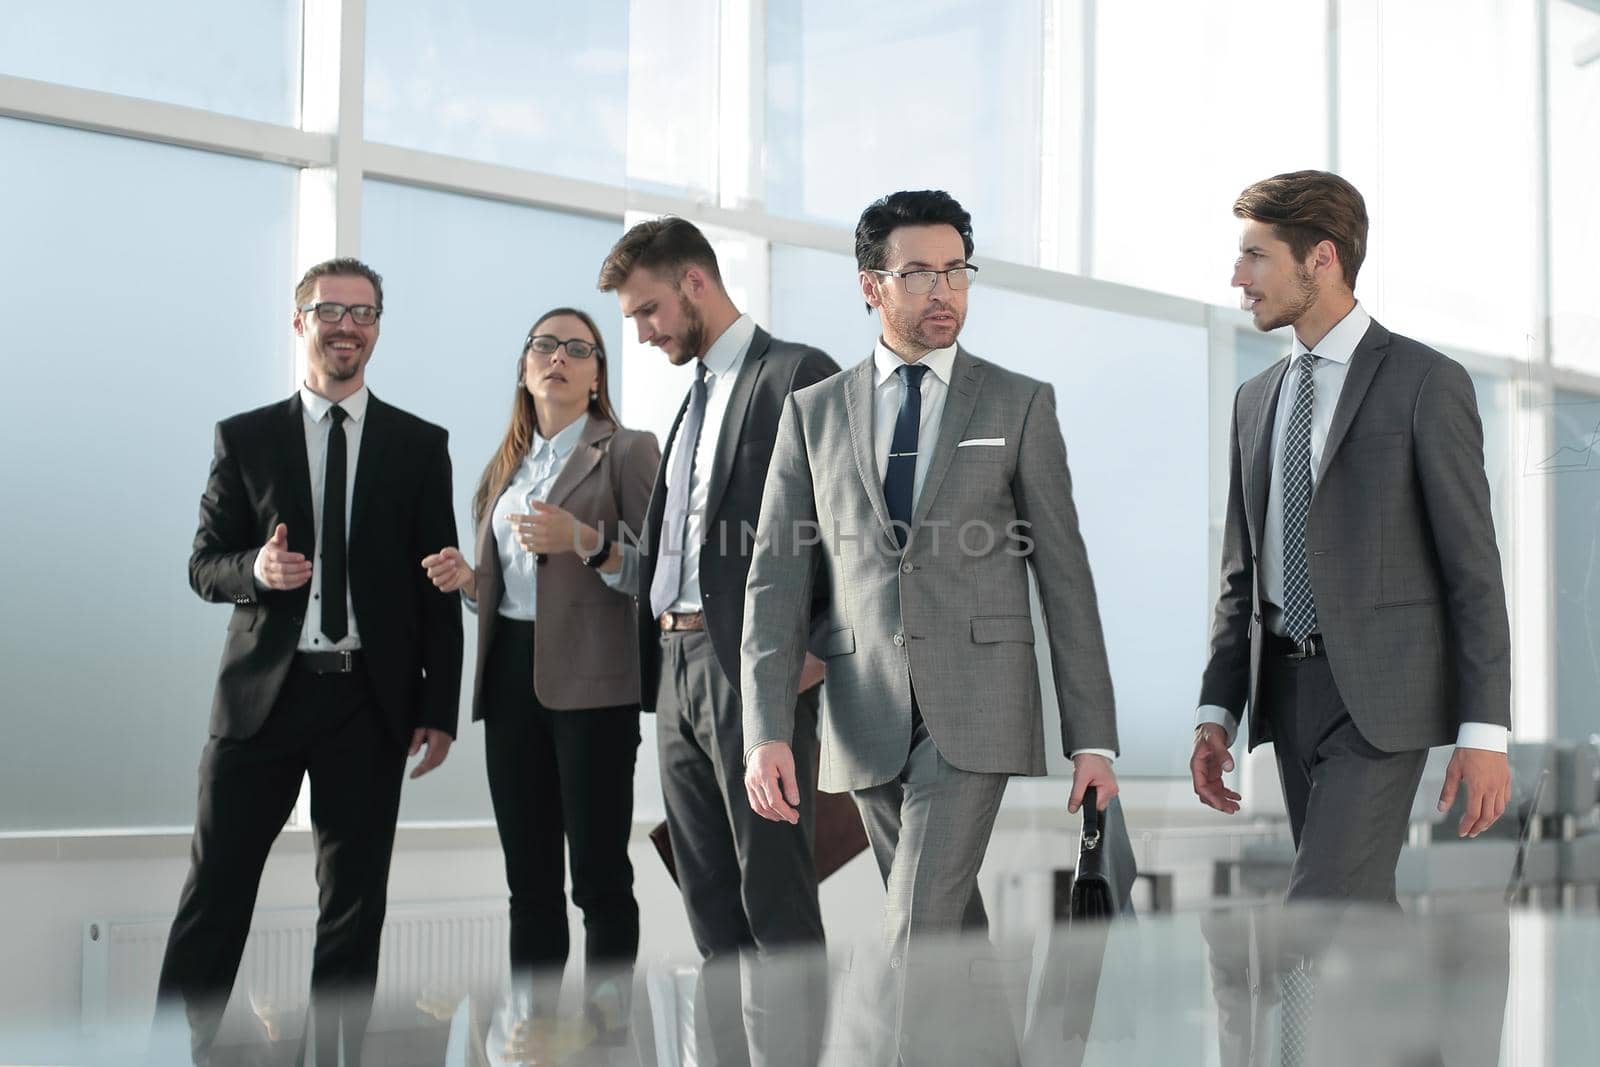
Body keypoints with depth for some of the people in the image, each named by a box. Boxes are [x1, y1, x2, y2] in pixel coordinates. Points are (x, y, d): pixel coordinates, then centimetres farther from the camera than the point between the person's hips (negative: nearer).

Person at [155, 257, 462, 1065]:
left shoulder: (420, 446, 7)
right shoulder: (245, 438, 7)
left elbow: (439, 587, 7)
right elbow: (204, 566, 8)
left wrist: (439, 709, 1)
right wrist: (255, 569, -15)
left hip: (371, 702, 1)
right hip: (264, 692, 0)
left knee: (354, 907, 5)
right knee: (214, 895, -1)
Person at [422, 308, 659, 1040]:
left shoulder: (626, 451, 1)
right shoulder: (506, 466, 19)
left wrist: (586, 541, -19)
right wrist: (465, 580, 5)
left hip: (590, 679, -6)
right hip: (511, 676, 6)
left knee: (599, 872, -5)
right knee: (529, 876, 8)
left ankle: (607, 1026, 1)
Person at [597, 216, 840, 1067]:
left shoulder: (797, 374, -4)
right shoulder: (697, 397, 22)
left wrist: (819, 647, -17)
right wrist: (654, 670, 11)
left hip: (756, 670, -8)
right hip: (678, 670, 9)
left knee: (777, 904, -7)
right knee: (713, 914, 10)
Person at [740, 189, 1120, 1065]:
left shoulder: (1020, 404, 4)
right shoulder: (814, 413, 8)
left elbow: (1064, 574, 2)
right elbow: (777, 580, 3)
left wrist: (1093, 737, -1)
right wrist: (767, 731, -8)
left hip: (976, 706, -3)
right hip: (868, 720, 3)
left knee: (920, 931, -15)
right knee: (954, 934, 13)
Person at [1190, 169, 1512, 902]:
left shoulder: (1425, 382, -5)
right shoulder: (1256, 399, 14)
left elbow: (1473, 566, -8)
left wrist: (1484, 731, -13)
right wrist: (1217, 709, 8)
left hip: (1380, 694, -6)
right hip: (1286, 689, 6)